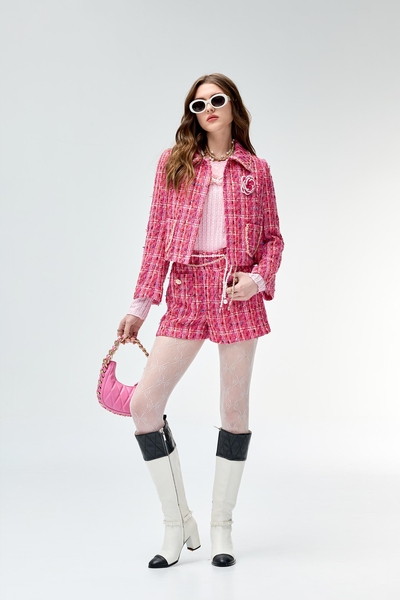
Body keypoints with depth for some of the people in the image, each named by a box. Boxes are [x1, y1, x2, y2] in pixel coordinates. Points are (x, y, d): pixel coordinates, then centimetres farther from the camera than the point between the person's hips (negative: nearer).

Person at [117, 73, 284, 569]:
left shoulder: (255, 170, 8)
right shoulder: (173, 163, 9)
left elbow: (272, 238, 10)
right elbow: (156, 235, 7)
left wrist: (258, 278, -10)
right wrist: (140, 305, 4)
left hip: (238, 294, -1)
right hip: (185, 292, 1)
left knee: (235, 409, 4)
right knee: (143, 403, -8)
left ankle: (221, 528, 19)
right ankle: (178, 524, 8)